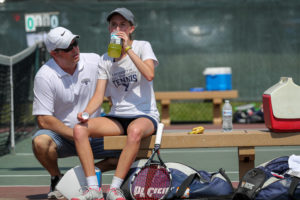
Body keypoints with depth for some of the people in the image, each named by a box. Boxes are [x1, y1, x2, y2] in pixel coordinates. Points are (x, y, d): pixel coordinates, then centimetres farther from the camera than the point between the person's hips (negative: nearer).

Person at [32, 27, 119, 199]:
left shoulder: (95, 61, -4)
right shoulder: (44, 76, -14)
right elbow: (44, 120, -16)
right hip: (60, 136, -3)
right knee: (40, 142, -36)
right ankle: (57, 178, -4)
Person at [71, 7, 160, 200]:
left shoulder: (142, 47, 1)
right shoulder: (105, 59, 11)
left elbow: (149, 74, -19)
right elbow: (99, 95, 5)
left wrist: (128, 49, -18)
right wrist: (86, 112, -16)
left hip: (144, 115, -4)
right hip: (117, 117, 5)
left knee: (135, 131, -41)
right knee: (80, 129, -21)